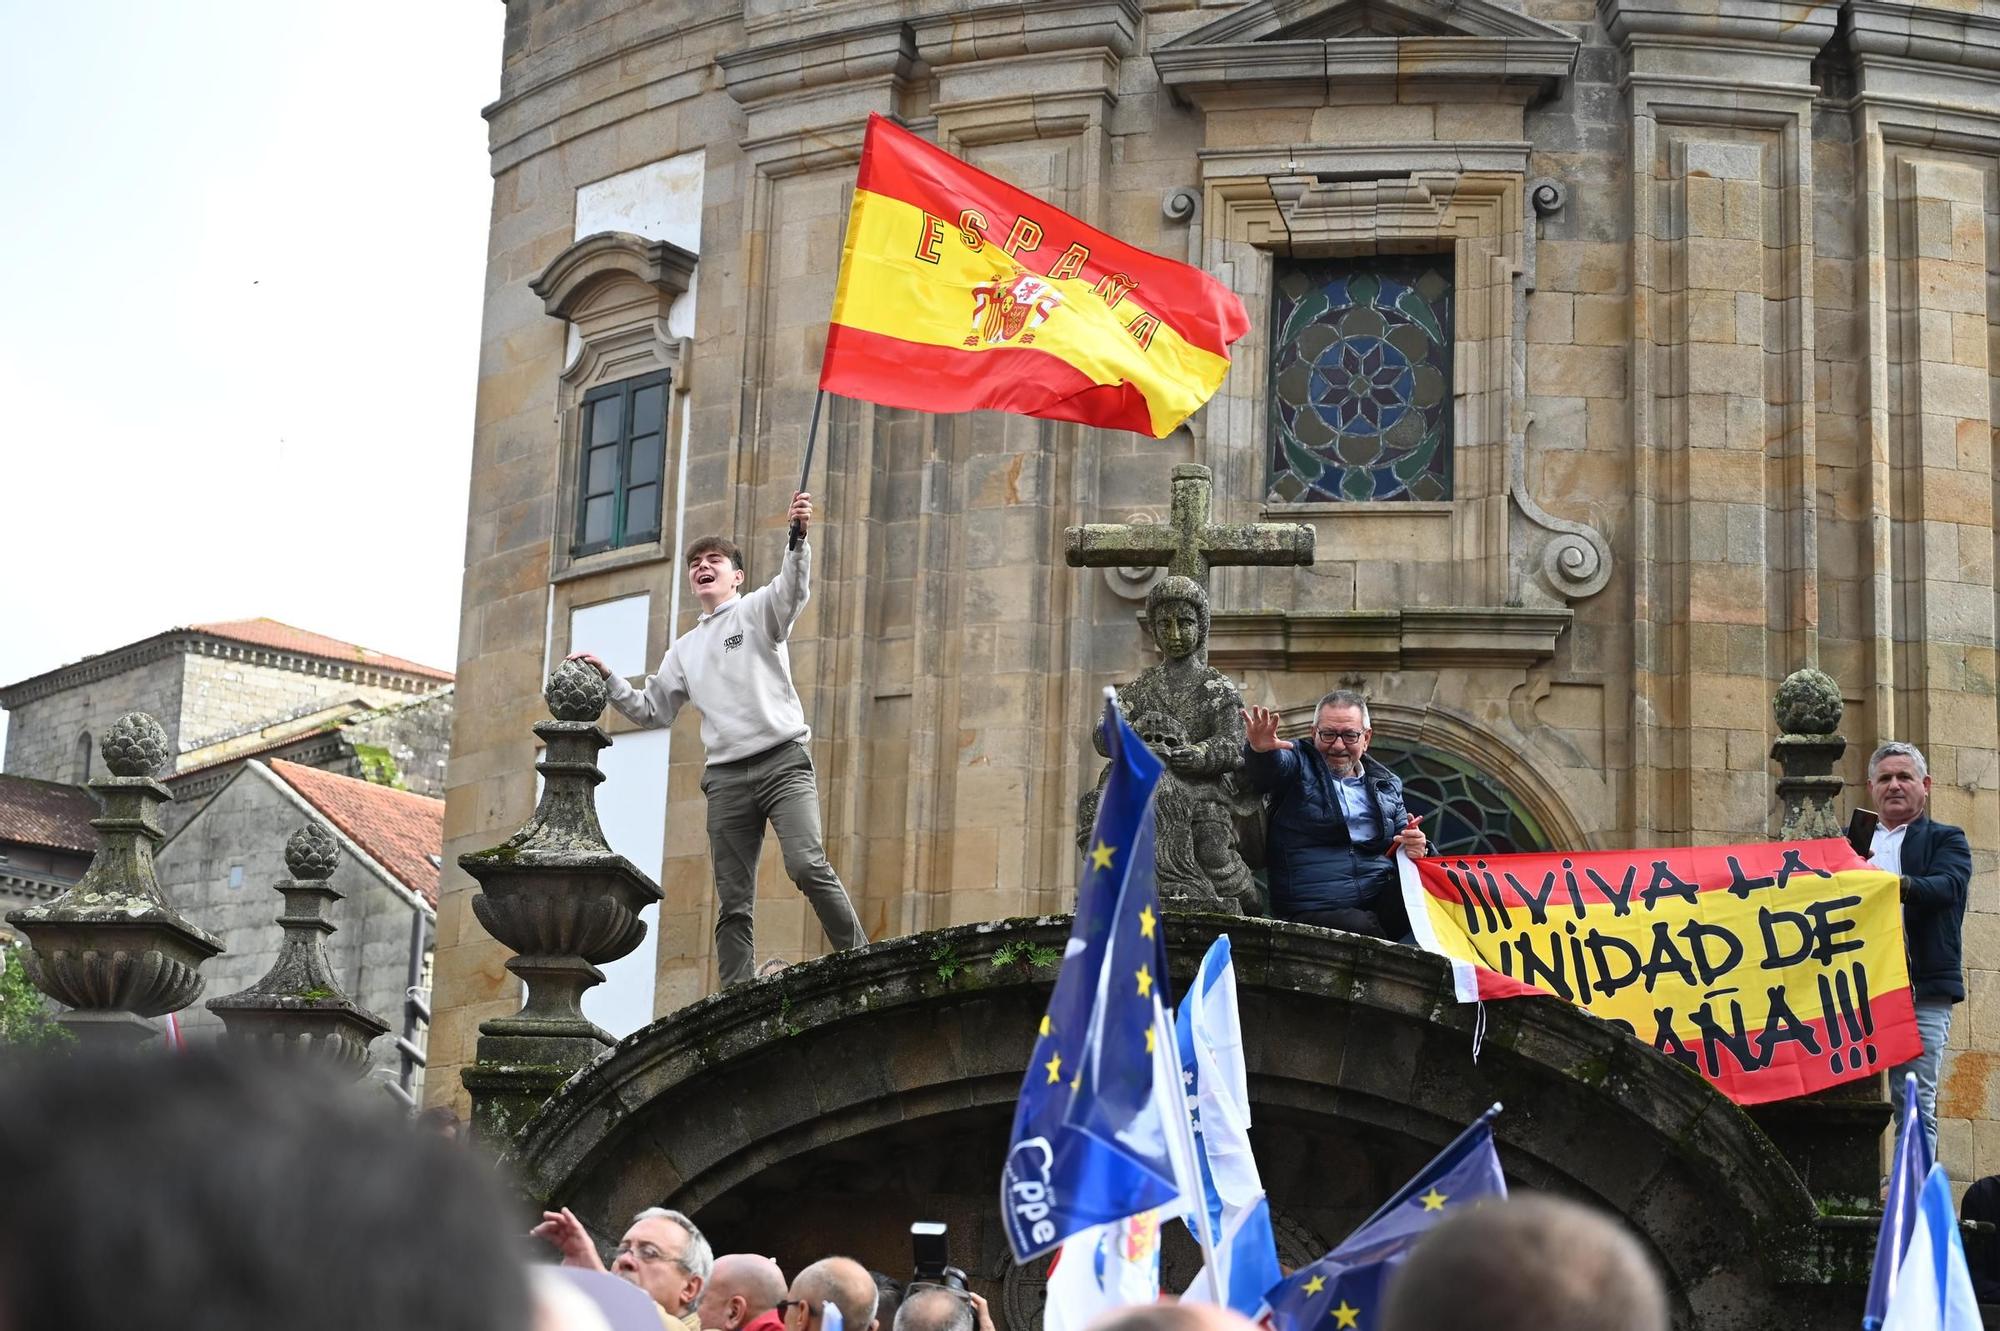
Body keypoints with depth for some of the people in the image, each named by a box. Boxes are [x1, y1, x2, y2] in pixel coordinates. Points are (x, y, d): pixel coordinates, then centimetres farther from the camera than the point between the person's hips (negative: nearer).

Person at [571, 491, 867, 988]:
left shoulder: (758, 611, 7)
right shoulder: (685, 649, 23)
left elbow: (792, 590, -15)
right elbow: (651, 709, 28)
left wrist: (798, 538, -33)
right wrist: (608, 679, 15)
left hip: (783, 760, -5)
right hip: (726, 778, 5)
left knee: (806, 863, -24)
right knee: (733, 901, 1)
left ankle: (861, 961, -17)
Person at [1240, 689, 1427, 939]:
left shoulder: (1387, 785, 22)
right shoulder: (1299, 765, 9)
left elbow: (1403, 841, 26)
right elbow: (1269, 768, -15)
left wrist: (1417, 849, -1)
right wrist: (1260, 750, -40)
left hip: (1383, 899, 4)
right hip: (1317, 910, -4)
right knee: (1361, 928, -36)